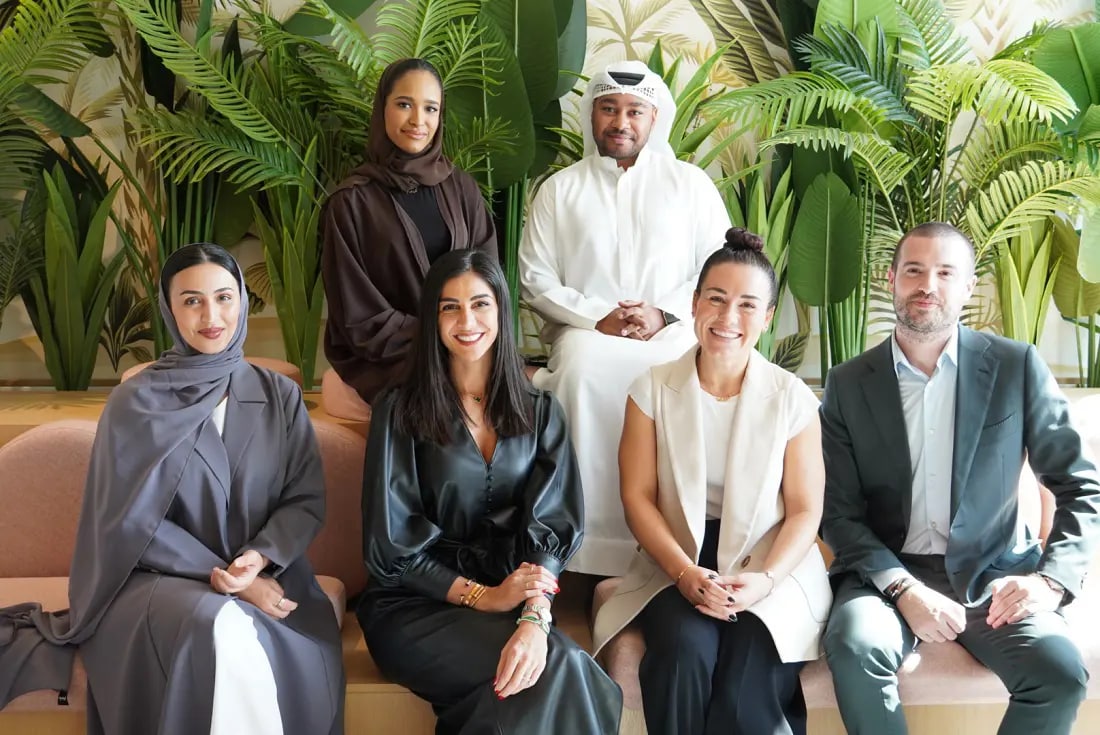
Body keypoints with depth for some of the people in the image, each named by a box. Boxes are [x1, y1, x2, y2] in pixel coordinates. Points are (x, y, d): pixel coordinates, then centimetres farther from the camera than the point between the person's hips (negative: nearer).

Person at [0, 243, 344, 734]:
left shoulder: (280, 395, 7)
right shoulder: (134, 403, 0)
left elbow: (307, 499, 3)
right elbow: (134, 522, -5)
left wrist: (258, 558, -17)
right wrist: (224, 577, -16)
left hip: (268, 577, 2)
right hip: (161, 579, -1)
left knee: (295, 672, -32)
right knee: (223, 629, -36)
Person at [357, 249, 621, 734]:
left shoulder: (540, 413, 8)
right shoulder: (400, 411, 0)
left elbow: (551, 525, -5)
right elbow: (392, 541, -4)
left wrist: (535, 618, -23)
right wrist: (482, 598, -15)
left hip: (509, 597, 3)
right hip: (415, 605, -3)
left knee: (538, 658, -32)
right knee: (557, 667, -28)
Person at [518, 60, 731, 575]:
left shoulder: (690, 183, 13)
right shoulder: (560, 189, 14)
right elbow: (536, 279, 7)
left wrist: (663, 314, -10)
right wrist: (598, 318, -8)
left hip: (672, 334, 0)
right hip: (587, 332, 0)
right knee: (584, 369, -35)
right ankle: (595, 548, -30)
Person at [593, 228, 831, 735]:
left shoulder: (792, 399, -2)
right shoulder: (653, 389, -1)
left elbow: (805, 510, -1)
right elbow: (637, 496, -2)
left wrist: (765, 579, -17)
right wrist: (684, 572, -15)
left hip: (770, 568, 0)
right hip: (677, 564, 0)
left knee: (751, 664, -29)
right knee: (686, 648, -30)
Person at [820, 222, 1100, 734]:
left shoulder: (1017, 366, 0)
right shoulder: (848, 384, 2)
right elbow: (839, 512, 0)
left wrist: (1052, 580, -14)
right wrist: (903, 589, -16)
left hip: (993, 573, 0)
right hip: (887, 571, 0)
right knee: (855, 648, -31)